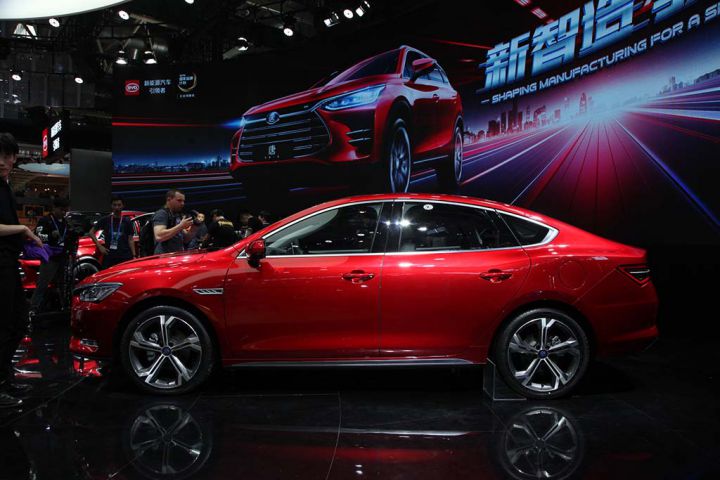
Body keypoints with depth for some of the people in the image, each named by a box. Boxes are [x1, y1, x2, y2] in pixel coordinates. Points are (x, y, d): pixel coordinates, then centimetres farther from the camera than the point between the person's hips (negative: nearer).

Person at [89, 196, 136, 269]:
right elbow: (91, 232, 13)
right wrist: (99, 246, 2)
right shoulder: (105, 220, 8)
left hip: (124, 257, -1)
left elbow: (130, 240, 6)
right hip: (109, 256, 1)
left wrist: (134, 255, -4)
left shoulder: (127, 221, 7)